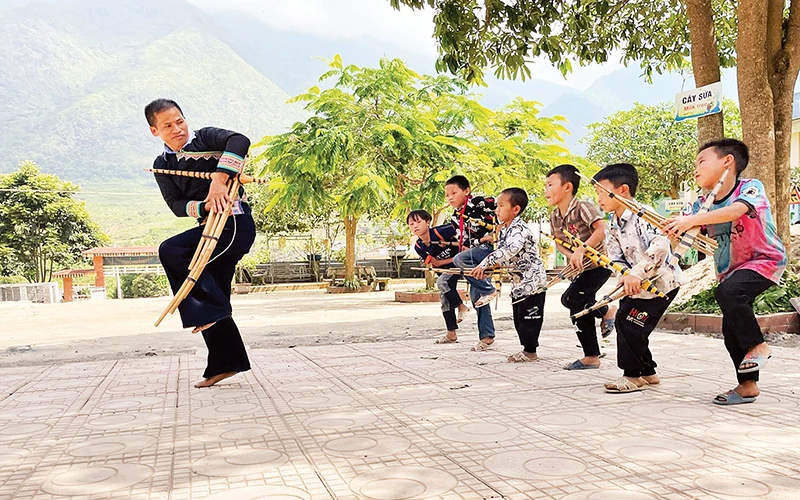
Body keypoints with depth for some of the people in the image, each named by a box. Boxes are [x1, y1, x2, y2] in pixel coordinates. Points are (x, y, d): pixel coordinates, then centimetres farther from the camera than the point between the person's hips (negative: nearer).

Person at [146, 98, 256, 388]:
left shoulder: (205, 137, -3)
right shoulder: (162, 165, 12)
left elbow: (240, 141, -22)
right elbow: (176, 205, 2)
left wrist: (219, 180, -29)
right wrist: (204, 207, -17)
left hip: (238, 223, -7)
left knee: (170, 251, -24)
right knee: (212, 298, 9)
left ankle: (212, 308, -13)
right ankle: (224, 364, 20)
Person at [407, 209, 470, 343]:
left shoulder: (440, 232, -28)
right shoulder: (419, 247, -10)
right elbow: (436, 263, -13)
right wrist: (456, 257, -23)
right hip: (447, 269, 7)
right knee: (444, 296, 6)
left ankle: (461, 306, -2)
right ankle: (451, 334, 15)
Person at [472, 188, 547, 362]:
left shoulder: (519, 228, -20)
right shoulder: (504, 230, 11)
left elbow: (509, 251, -36)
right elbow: (501, 253, 17)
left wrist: (485, 264, -38)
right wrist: (488, 268, 0)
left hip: (531, 279, -10)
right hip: (518, 282, 10)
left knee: (529, 317, -3)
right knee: (519, 318, 13)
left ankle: (530, 351, 7)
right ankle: (527, 349, 22)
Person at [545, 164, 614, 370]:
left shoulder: (582, 208, -21)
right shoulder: (554, 216, 3)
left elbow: (601, 230, -30)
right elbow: (559, 242, 10)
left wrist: (581, 250, -34)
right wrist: (571, 256, -9)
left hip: (599, 264, -9)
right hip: (582, 268, 9)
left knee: (570, 298, -22)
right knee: (579, 311, 8)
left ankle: (606, 311, 6)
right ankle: (591, 357, 18)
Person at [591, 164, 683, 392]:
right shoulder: (612, 228, 7)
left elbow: (660, 246, -33)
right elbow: (617, 259, 1)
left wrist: (636, 273, -33)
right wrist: (625, 277, -20)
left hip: (661, 282, -9)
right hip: (637, 285, 9)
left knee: (630, 326, -11)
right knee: (623, 322, 8)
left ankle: (633, 375, 7)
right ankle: (647, 373, 24)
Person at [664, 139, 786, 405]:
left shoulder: (751, 187, -16)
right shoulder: (703, 205, 0)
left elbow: (735, 210, -39)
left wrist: (692, 220, -48)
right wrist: (672, 229, -30)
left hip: (764, 261, -7)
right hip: (732, 270, 7)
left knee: (728, 292, -33)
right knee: (732, 331, 7)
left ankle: (757, 345, -12)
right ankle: (747, 386, 23)